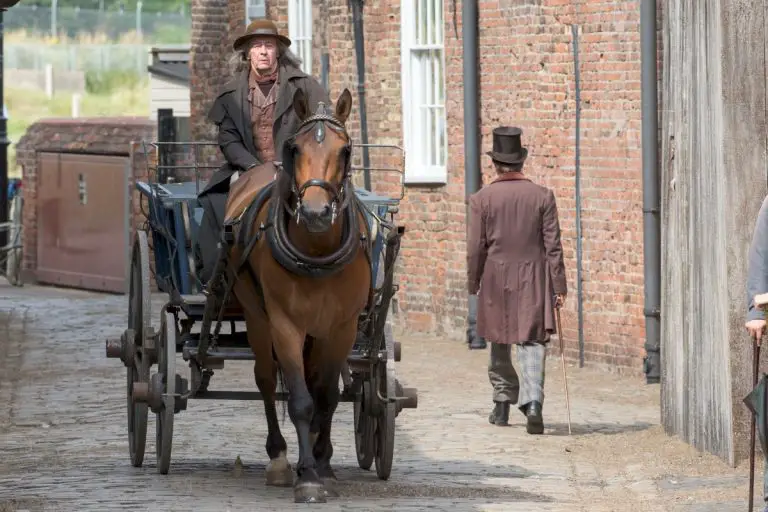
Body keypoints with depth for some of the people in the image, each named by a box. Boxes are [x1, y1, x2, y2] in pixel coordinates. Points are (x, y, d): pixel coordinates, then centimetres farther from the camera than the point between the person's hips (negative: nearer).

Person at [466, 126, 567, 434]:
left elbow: (476, 248, -2)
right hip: (534, 280, 0)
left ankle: (503, 404, 25)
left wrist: (472, 283, 12)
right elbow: (553, 245, -2)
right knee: (532, 341, -3)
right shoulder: (543, 196, -2)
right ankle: (532, 400, -23)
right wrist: (559, 287, 2)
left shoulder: (482, 199, -4)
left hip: (496, 280, 0)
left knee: (500, 343, 15)